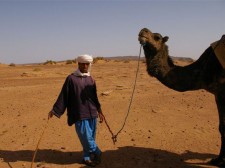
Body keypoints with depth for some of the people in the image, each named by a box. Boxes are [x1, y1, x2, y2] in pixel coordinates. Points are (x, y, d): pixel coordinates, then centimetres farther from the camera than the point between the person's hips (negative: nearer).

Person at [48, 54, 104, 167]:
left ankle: (87, 157, 27)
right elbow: (63, 96, -3)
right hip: (79, 114, -5)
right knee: (86, 137, -2)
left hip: (92, 113, 5)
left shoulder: (91, 79, 10)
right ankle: (97, 153, 21)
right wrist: (54, 110, -6)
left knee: (91, 137, 11)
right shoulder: (71, 78, -5)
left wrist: (99, 111, 21)